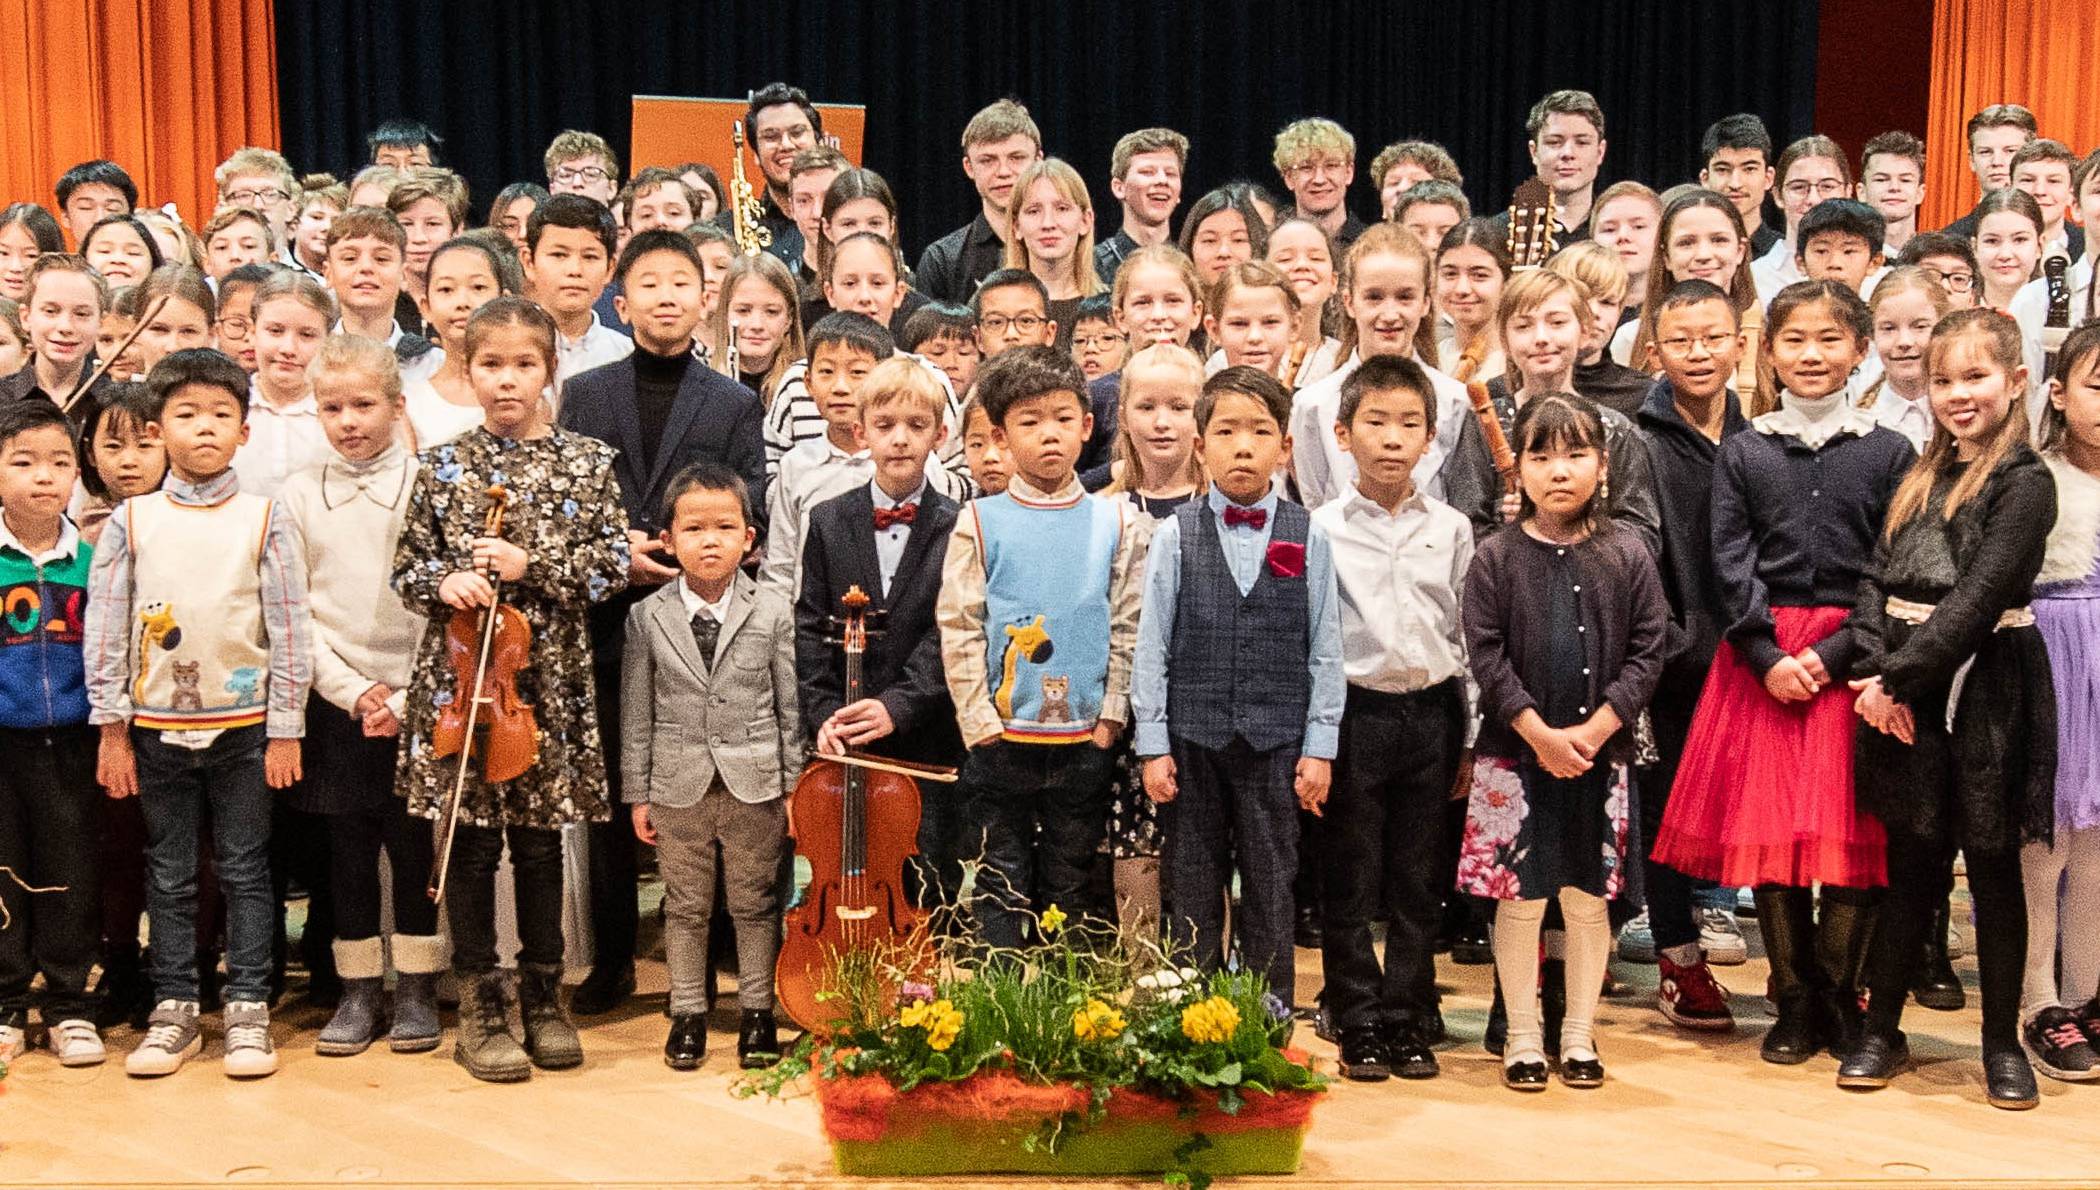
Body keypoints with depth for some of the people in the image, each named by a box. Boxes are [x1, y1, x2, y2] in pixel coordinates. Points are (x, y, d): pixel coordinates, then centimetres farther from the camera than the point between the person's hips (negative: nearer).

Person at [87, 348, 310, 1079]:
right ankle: (174, 1010, 18)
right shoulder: (130, 523, 2)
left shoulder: (265, 519, -1)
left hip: (244, 725, -1)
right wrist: (112, 729, -2)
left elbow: (291, 629, -2)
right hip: (158, 726, 2)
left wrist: (286, 730, -5)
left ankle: (248, 1008, 12)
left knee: (245, 872, 5)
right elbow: (105, 628, 3)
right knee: (169, 876, 9)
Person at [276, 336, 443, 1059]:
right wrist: (353, 690, -7)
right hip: (336, 701, 2)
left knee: (414, 844, 3)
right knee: (348, 849, 7)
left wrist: (405, 698, -10)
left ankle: (417, 992, 15)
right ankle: (359, 991, 17)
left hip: (416, 701, -2)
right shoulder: (301, 494, 4)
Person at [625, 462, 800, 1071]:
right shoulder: (647, 617, -1)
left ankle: (757, 1011, 22)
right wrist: (637, 792, 2)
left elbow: (790, 707, 1)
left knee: (755, 904, 9)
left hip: (756, 786, 0)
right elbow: (636, 711, 2)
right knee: (685, 907, 10)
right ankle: (687, 1015, 23)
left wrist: (796, 788, 0)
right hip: (679, 787, 1)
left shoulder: (773, 614, -3)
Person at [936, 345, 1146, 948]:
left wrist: (1111, 716, -2)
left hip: (1085, 740, 2)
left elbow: (1128, 627, 4)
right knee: (1000, 892, 5)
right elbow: (958, 627, -3)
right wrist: (980, 721, -8)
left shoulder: (1116, 523, 3)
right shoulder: (980, 522, -2)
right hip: (1000, 739, -2)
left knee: (1070, 890, 13)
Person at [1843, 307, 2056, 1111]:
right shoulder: (1922, 477, 12)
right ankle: (1882, 1031, 20)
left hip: (1984, 689, -5)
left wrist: (1901, 675, -17)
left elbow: (1975, 599, -17)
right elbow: (1878, 578, 5)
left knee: (1993, 865, 5)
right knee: (1912, 865, 12)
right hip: (1905, 695, 5)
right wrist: (1874, 671, -10)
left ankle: (2003, 1043, 17)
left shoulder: (2025, 483, -8)